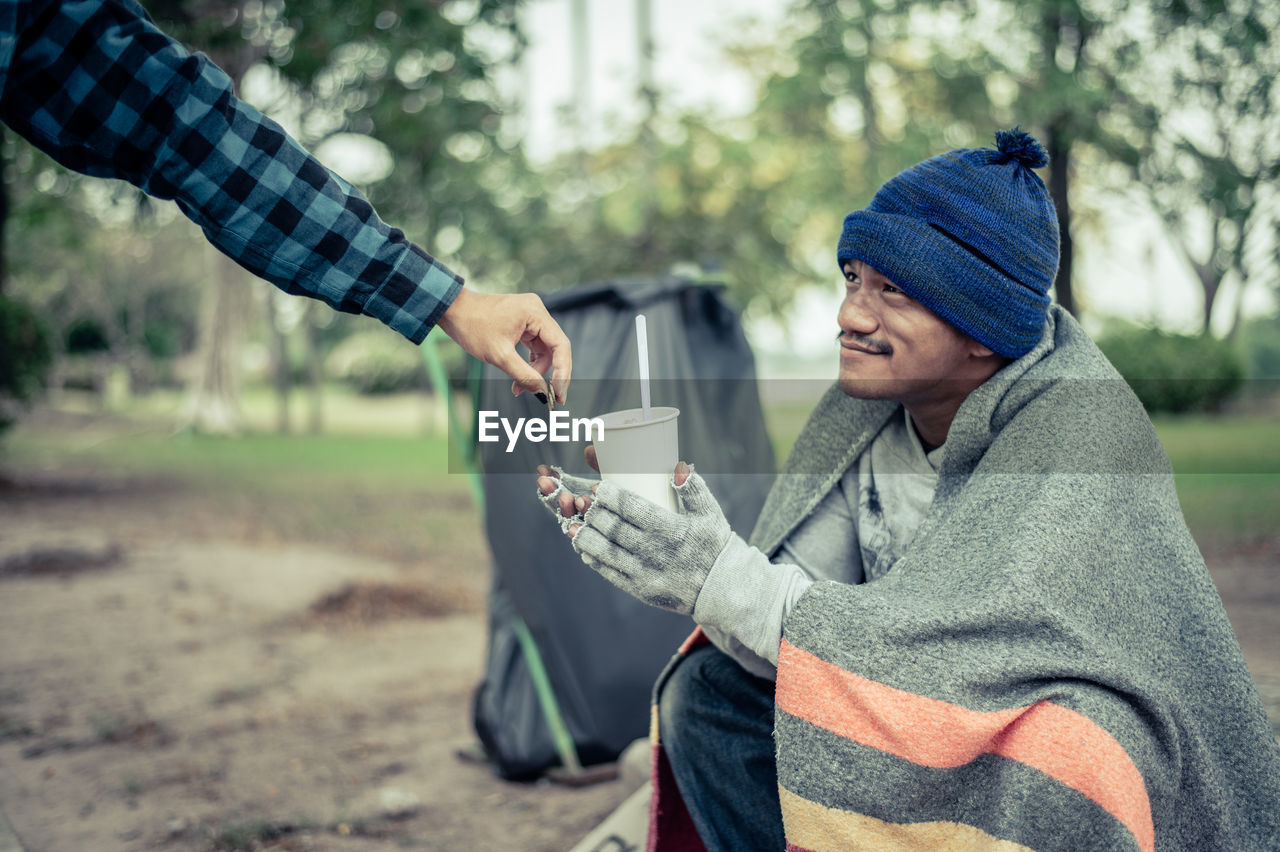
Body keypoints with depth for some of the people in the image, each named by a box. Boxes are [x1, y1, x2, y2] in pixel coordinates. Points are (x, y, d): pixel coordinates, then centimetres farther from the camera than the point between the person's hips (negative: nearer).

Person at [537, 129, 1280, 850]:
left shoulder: (1078, 431, -26)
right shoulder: (869, 404, -6)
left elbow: (961, 649, -35)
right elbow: (801, 603, -8)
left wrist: (722, 578, -38)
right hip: (931, 728, 7)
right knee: (708, 694, -9)